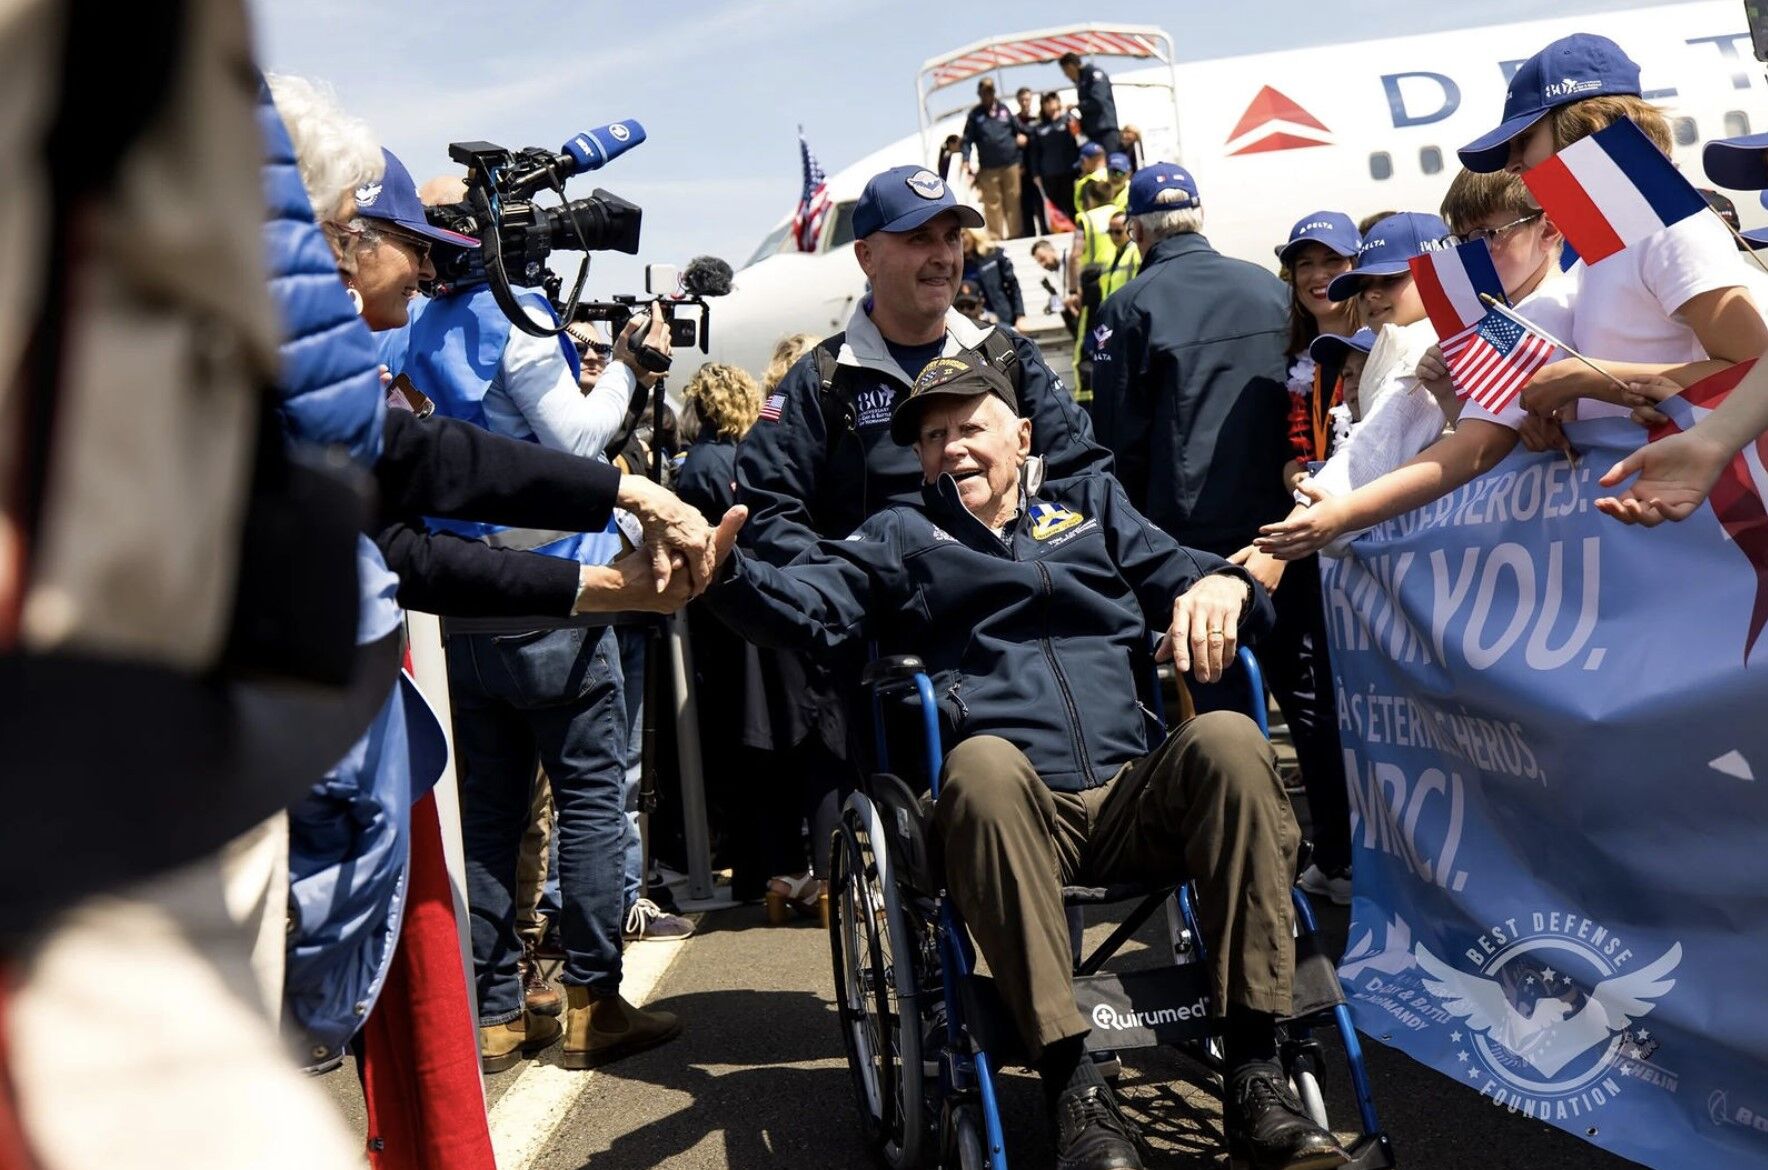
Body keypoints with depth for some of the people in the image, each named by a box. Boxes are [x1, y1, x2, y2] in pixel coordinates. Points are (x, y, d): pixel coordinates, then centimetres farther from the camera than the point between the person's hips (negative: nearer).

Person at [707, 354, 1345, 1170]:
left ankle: (1254, 1076, -25)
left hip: (1135, 800, 2)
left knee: (1229, 741, -28)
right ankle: (1071, 1085, -33)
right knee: (982, 763, -36)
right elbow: (808, 605, 5)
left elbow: (1190, 576, 18)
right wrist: (724, 573, -16)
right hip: (1009, 810, -2)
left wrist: (1224, 584, -7)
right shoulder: (901, 538, 21)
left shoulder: (1093, 508, 26)